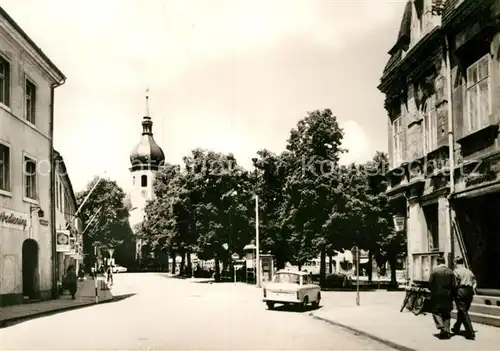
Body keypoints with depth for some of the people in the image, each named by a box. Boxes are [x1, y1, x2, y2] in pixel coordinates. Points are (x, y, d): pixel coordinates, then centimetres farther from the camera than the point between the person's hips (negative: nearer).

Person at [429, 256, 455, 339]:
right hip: (448, 295, 3)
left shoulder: (435, 270, -8)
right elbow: (453, 285, 1)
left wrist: (433, 291, 9)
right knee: (446, 314, 13)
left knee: (436, 312, 7)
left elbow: (430, 283, -8)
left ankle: (442, 328, -12)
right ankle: (447, 331, 12)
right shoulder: (450, 271, 1)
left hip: (437, 295, -3)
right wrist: (451, 294, 12)